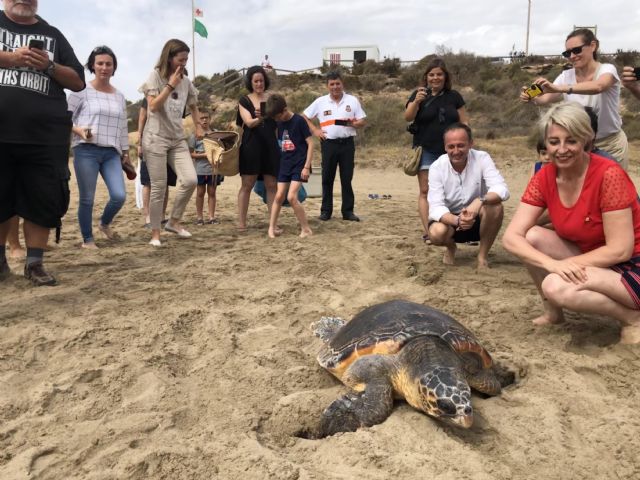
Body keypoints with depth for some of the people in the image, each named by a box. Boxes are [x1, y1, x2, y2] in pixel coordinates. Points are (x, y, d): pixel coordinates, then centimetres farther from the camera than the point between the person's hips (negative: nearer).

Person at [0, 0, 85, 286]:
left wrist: (49, 66, -4)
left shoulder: (52, 35, 16)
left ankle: (34, 263, 7)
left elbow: (78, 82, 12)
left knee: (42, 201, -2)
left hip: (45, 136, 1)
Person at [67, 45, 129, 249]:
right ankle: (87, 239, 15)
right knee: (87, 198, -1)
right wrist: (78, 130, -18)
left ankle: (105, 223, 23)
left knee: (119, 196, -8)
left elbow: (123, 127, 20)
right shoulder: (82, 90, 0)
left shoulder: (119, 97, 15)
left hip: (112, 153, 4)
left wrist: (125, 151, 18)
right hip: (86, 151, -4)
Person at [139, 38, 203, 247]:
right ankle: (155, 232, 7)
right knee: (159, 187, -5)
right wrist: (170, 85, -16)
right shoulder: (155, 76, -5)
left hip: (178, 138, 5)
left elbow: (193, 106, 24)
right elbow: (153, 106, -15)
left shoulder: (185, 81, 9)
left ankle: (174, 221, 10)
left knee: (190, 180, -9)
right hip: (156, 138, -5)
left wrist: (198, 127, 14)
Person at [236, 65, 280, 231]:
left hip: (270, 146, 2)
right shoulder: (244, 101, 4)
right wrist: (259, 119, -31)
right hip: (251, 147, -2)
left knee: (271, 185, 1)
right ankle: (241, 222, 3)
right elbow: (249, 122, -10)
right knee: (247, 185, -1)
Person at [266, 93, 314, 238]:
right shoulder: (280, 123, 8)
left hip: (299, 164, -6)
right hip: (285, 164, 6)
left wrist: (307, 166, -15)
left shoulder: (299, 121, -11)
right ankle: (272, 227, 13)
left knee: (292, 197, -15)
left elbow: (310, 144, -12)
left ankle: (306, 228, -3)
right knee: (279, 196, 4)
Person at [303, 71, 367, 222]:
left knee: (347, 178, 3)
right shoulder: (320, 102, 6)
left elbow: (363, 121, 5)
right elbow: (304, 117, 11)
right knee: (327, 178, 4)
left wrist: (352, 123, -15)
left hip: (347, 143, 0)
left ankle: (348, 211, 10)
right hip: (328, 144, 0)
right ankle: (326, 210, 12)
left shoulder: (352, 100, 5)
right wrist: (315, 130, -1)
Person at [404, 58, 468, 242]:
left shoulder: (454, 96, 9)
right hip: (426, 151, -2)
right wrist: (416, 101, -27)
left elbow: (463, 121, 10)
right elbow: (408, 117, -9)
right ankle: (427, 231, -6)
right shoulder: (419, 94, 4)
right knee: (426, 190, -6)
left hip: (449, 151, 2)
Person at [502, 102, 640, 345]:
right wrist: (553, 264, -30)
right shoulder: (545, 178, -7)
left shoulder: (609, 175, -23)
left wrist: (565, 264, -21)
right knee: (532, 237, -16)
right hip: (589, 261, 6)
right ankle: (552, 311, 4)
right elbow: (511, 237, -15)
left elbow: (620, 250, -23)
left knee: (556, 286, -31)